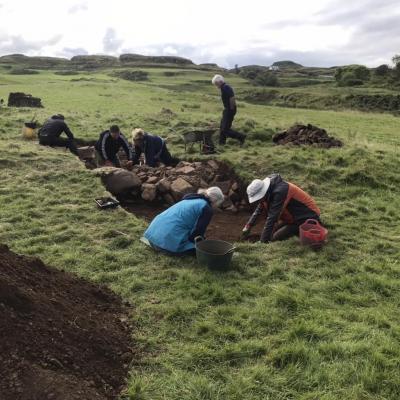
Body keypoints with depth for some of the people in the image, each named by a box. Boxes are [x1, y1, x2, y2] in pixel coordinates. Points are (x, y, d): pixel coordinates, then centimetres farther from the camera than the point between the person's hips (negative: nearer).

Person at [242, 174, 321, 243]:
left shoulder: (280, 191, -32)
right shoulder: (268, 191, -5)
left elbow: (272, 217, -32)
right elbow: (258, 210, 9)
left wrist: (263, 241, -30)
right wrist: (248, 226, 1)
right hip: (293, 215, 9)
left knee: (275, 238, -14)